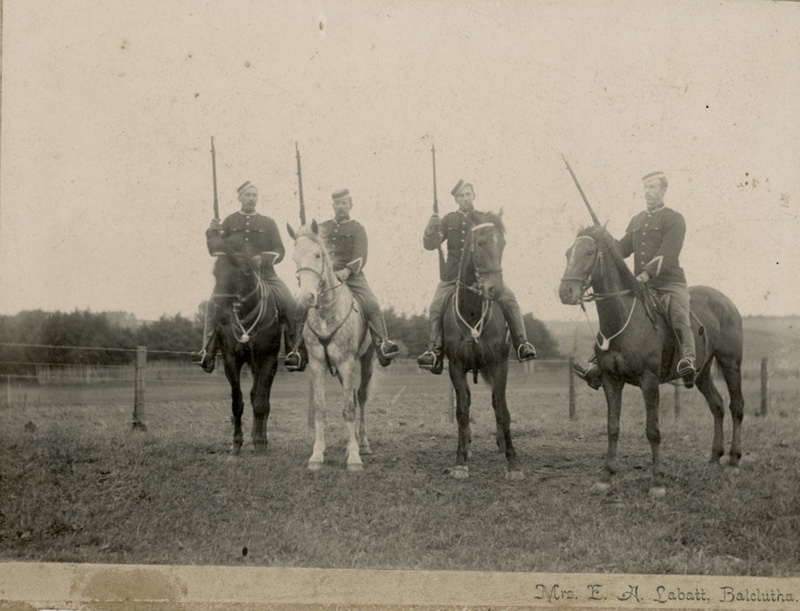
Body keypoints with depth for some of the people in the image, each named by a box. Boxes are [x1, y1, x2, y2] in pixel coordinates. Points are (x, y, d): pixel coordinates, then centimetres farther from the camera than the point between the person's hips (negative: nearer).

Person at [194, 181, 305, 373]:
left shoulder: (268, 223, 15)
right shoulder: (229, 222, 16)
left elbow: (279, 250, 7)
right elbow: (215, 249, 12)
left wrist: (264, 258, -12)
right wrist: (212, 232, -6)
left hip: (264, 273, 1)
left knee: (290, 305, -18)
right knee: (214, 305, -25)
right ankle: (208, 351, -15)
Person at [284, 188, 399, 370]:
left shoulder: (357, 229, 11)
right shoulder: (322, 228, 20)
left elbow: (360, 258, -1)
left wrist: (347, 271, -20)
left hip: (352, 276, -2)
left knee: (371, 304, -27)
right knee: (301, 305, -18)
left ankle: (382, 343, -28)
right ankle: (295, 349, -15)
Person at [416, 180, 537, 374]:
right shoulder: (449, 220, 11)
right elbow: (430, 245, 6)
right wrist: (431, 229, -13)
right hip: (453, 274, 1)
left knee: (508, 298, -19)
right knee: (436, 307, -15)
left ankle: (521, 344, -14)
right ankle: (434, 352, -8)